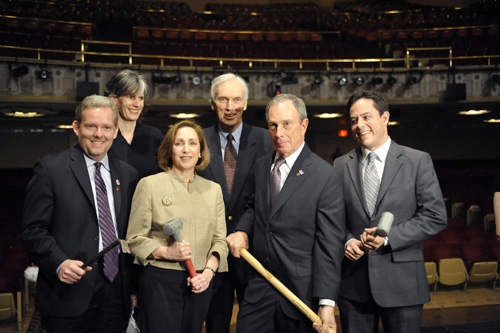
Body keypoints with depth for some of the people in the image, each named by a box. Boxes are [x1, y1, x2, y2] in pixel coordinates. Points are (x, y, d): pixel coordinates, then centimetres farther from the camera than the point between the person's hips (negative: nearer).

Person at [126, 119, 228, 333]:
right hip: (160, 280, -3)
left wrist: (208, 271, -7)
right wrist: (166, 252, -16)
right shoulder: (150, 184, 0)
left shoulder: (213, 189, 11)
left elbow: (220, 240, 10)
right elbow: (135, 239, -1)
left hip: (200, 283, 4)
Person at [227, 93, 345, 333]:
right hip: (259, 286, 5)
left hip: (301, 290, -5)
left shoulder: (326, 177, -12)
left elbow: (330, 244, -14)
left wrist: (327, 303, -19)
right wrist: (242, 230, 1)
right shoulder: (261, 166, 8)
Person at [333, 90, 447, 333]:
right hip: (353, 284, 2)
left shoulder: (418, 161, 0)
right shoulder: (341, 165, 7)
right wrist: (346, 240, -9)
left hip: (401, 283, -2)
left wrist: (388, 237, -14)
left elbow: (436, 217, -5)